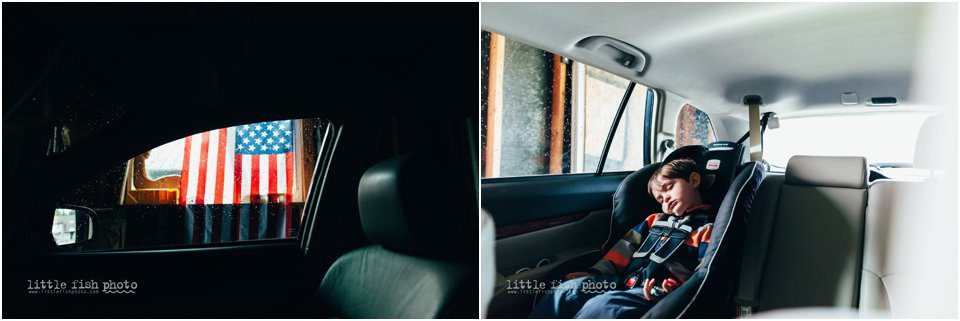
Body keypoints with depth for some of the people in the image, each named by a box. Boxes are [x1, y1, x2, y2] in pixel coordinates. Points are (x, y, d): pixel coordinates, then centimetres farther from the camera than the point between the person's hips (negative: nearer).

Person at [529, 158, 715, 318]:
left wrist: (667, 292, -24)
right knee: (569, 290, -16)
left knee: (601, 305, -32)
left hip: (652, 295, -6)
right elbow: (626, 248, 23)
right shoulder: (656, 220, 26)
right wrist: (596, 273, 10)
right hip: (624, 281, 7)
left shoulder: (706, 229, 5)